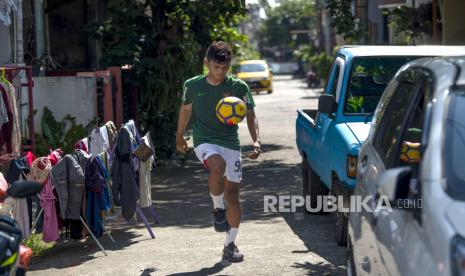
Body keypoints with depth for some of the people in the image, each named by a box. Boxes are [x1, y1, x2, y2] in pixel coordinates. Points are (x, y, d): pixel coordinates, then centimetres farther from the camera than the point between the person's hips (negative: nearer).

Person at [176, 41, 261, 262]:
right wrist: (179, 136, 28)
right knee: (218, 166, -35)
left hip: (231, 144, 2)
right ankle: (218, 209, -11)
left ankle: (230, 245, 15)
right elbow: (186, 109, 17)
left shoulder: (239, 87, -3)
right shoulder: (193, 86, 0)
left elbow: (251, 117, -2)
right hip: (205, 142, -1)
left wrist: (256, 140, -19)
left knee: (233, 194, 1)